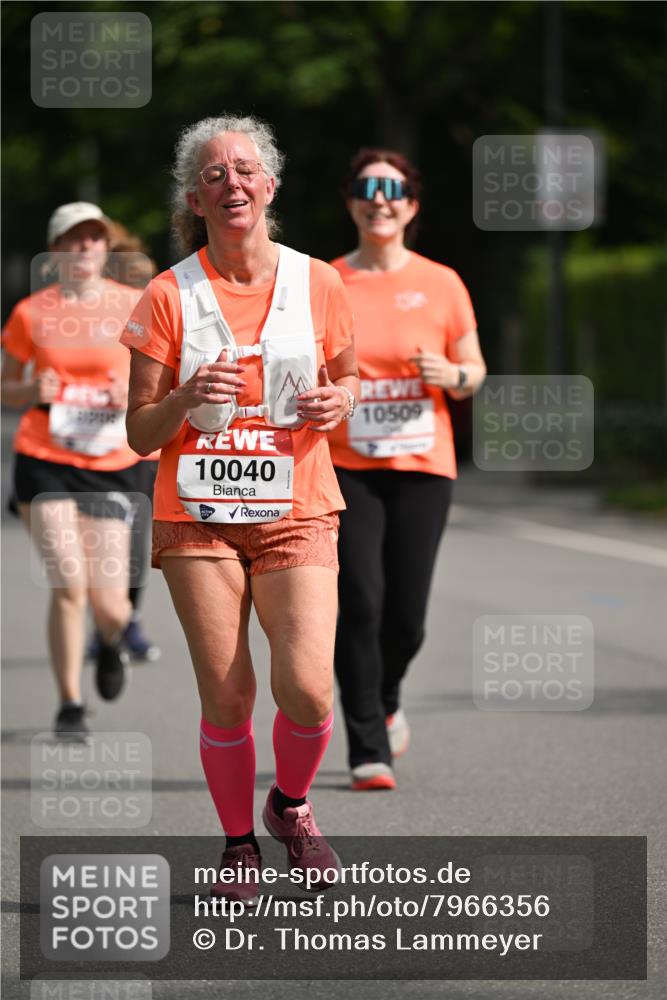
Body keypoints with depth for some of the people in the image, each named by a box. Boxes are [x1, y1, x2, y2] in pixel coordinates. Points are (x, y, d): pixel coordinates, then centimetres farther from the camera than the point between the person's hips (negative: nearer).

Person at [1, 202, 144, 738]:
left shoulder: (134, 307, 1)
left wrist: (138, 392, -12)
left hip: (110, 467, 1)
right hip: (44, 463, -1)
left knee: (109, 605, 0)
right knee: (69, 584, -14)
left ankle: (112, 642, 39)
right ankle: (70, 706, 1)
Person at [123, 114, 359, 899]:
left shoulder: (317, 284, 2)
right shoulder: (169, 297, -2)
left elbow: (347, 376, 18)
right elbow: (140, 434, 1)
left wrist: (337, 402, -5)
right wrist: (187, 398, -19)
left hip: (296, 515, 1)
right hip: (198, 516, 0)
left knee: (307, 689, -13)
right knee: (226, 700, -2)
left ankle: (291, 805, 17)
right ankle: (238, 844, 19)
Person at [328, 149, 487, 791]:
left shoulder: (441, 285, 4)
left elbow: (474, 370, 11)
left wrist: (450, 374, -10)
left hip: (422, 468, 1)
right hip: (345, 468, -1)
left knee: (406, 615, 0)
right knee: (360, 604, -12)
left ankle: (383, 701, 32)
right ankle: (369, 750, -4)